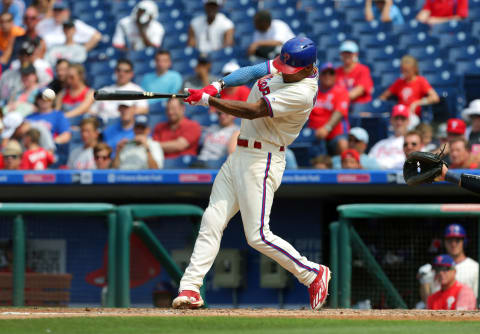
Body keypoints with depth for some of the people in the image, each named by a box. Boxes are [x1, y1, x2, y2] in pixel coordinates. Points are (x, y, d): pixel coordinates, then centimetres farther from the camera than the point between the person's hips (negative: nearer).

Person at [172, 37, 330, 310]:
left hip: (262, 161, -9)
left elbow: (252, 111, -26)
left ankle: (314, 274, 9)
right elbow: (252, 72, 8)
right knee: (212, 221, 1)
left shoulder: (303, 92, -23)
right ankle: (190, 288, -2)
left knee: (258, 236, -7)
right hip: (239, 155, 9)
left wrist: (207, 100, -21)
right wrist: (219, 85, -11)